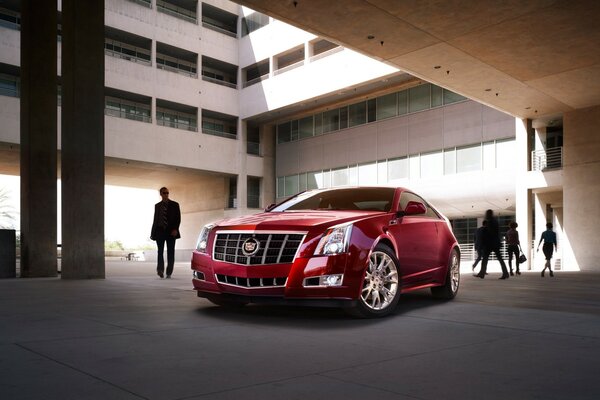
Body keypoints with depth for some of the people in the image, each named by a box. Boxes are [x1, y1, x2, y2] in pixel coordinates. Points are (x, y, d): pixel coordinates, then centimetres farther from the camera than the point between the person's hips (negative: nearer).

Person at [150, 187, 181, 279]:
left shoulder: (174, 204, 5)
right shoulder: (157, 205, 14)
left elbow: (178, 218, -1)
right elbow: (155, 219, 16)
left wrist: (175, 229, -15)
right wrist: (152, 232, 10)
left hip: (170, 231, -2)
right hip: (160, 230, 2)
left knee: (170, 252, 0)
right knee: (160, 251, -9)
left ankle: (169, 273, 6)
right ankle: (160, 270, -18)